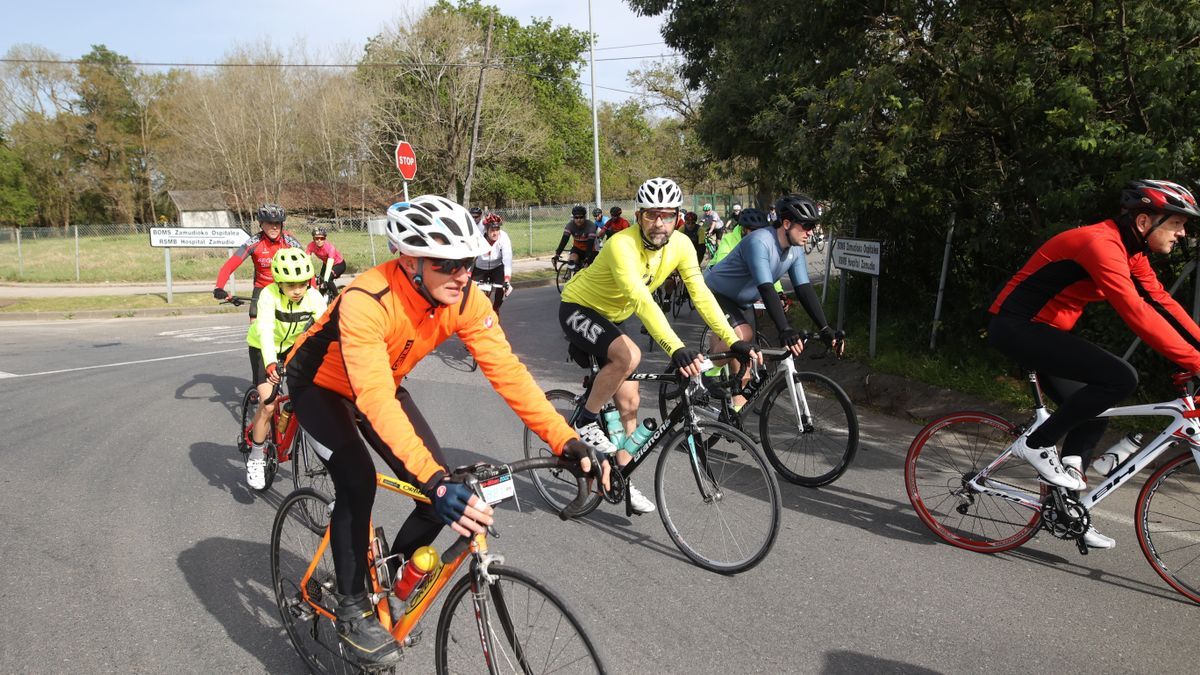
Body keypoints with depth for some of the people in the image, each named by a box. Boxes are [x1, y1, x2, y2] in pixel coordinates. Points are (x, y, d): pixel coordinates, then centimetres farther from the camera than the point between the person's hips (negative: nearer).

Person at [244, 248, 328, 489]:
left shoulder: (314, 297, -24)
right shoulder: (269, 295, -32)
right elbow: (265, 331, -44)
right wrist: (271, 364, -60)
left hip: (293, 346, 4)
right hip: (263, 348, -3)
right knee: (269, 405, -16)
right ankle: (255, 458, 4)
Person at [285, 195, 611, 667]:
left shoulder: (464, 299, -25)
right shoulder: (366, 301, -40)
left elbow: (506, 371, -28)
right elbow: (376, 401, -48)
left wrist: (565, 440, -37)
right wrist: (436, 480, -58)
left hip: (385, 382, 5)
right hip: (320, 384, -4)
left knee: (444, 492, -9)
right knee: (358, 481, -26)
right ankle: (352, 607, -2)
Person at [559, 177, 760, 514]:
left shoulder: (680, 245, -13)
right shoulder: (622, 245, -34)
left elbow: (701, 295, -16)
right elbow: (642, 301, -46)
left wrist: (734, 340, -27)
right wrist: (677, 349, -57)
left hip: (609, 319, 7)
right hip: (578, 310, -7)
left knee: (629, 402, 4)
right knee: (629, 355, -34)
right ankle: (585, 421, -12)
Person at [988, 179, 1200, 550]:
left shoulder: (1132, 252, 9)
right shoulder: (1101, 243, -22)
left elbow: (1162, 303, 9)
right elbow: (1137, 314, -30)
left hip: (1040, 330, 11)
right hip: (1017, 325, -11)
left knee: (1093, 411, 13)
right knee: (1120, 378, -21)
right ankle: (1037, 443, -7)